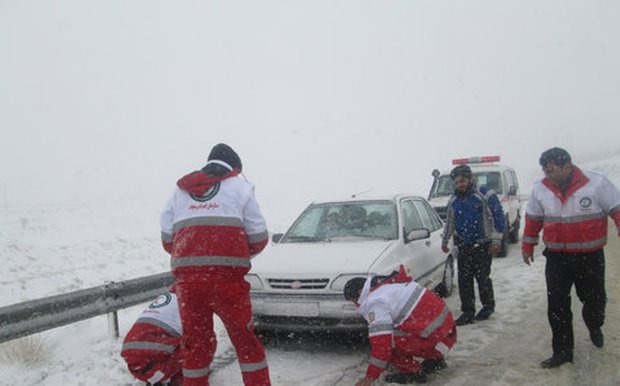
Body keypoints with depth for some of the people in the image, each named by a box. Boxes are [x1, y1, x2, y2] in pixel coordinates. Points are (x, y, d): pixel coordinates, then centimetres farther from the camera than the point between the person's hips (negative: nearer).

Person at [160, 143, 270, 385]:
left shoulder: (179, 191, 20)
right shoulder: (239, 187, 11)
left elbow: (167, 239, 15)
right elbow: (258, 237, 7)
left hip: (187, 276, 3)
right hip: (227, 275, -3)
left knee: (194, 341, 14)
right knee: (245, 339, 7)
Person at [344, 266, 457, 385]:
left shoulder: (375, 301, -12)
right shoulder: (391, 283, 17)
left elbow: (381, 342, -18)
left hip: (435, 339, -10)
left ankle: (414, 371, 0)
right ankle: (435, 360, 24)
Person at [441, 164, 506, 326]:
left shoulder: (486, 195, -9)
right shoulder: (454, 200, 9)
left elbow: (499, 218, -8)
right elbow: (449, 222, 21)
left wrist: (496, 241, -12)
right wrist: (445, 241, 23)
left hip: (483, 246, -5)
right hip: (463, 247, 5)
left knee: (483, 278, 3)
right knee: (464, 280, 2)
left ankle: (488, 306, 26)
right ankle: (468, 312, 11)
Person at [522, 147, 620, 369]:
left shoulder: (597, 183, -14)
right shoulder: (540, 190, -3)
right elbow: (533, 220, 10)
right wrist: (527, 246, 15)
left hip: (590, 257, -2)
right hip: (556, 258, 2)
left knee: (594, 299, 13)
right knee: (557, 307, 0)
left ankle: (594, 327, 47)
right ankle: (562, 351, 12)